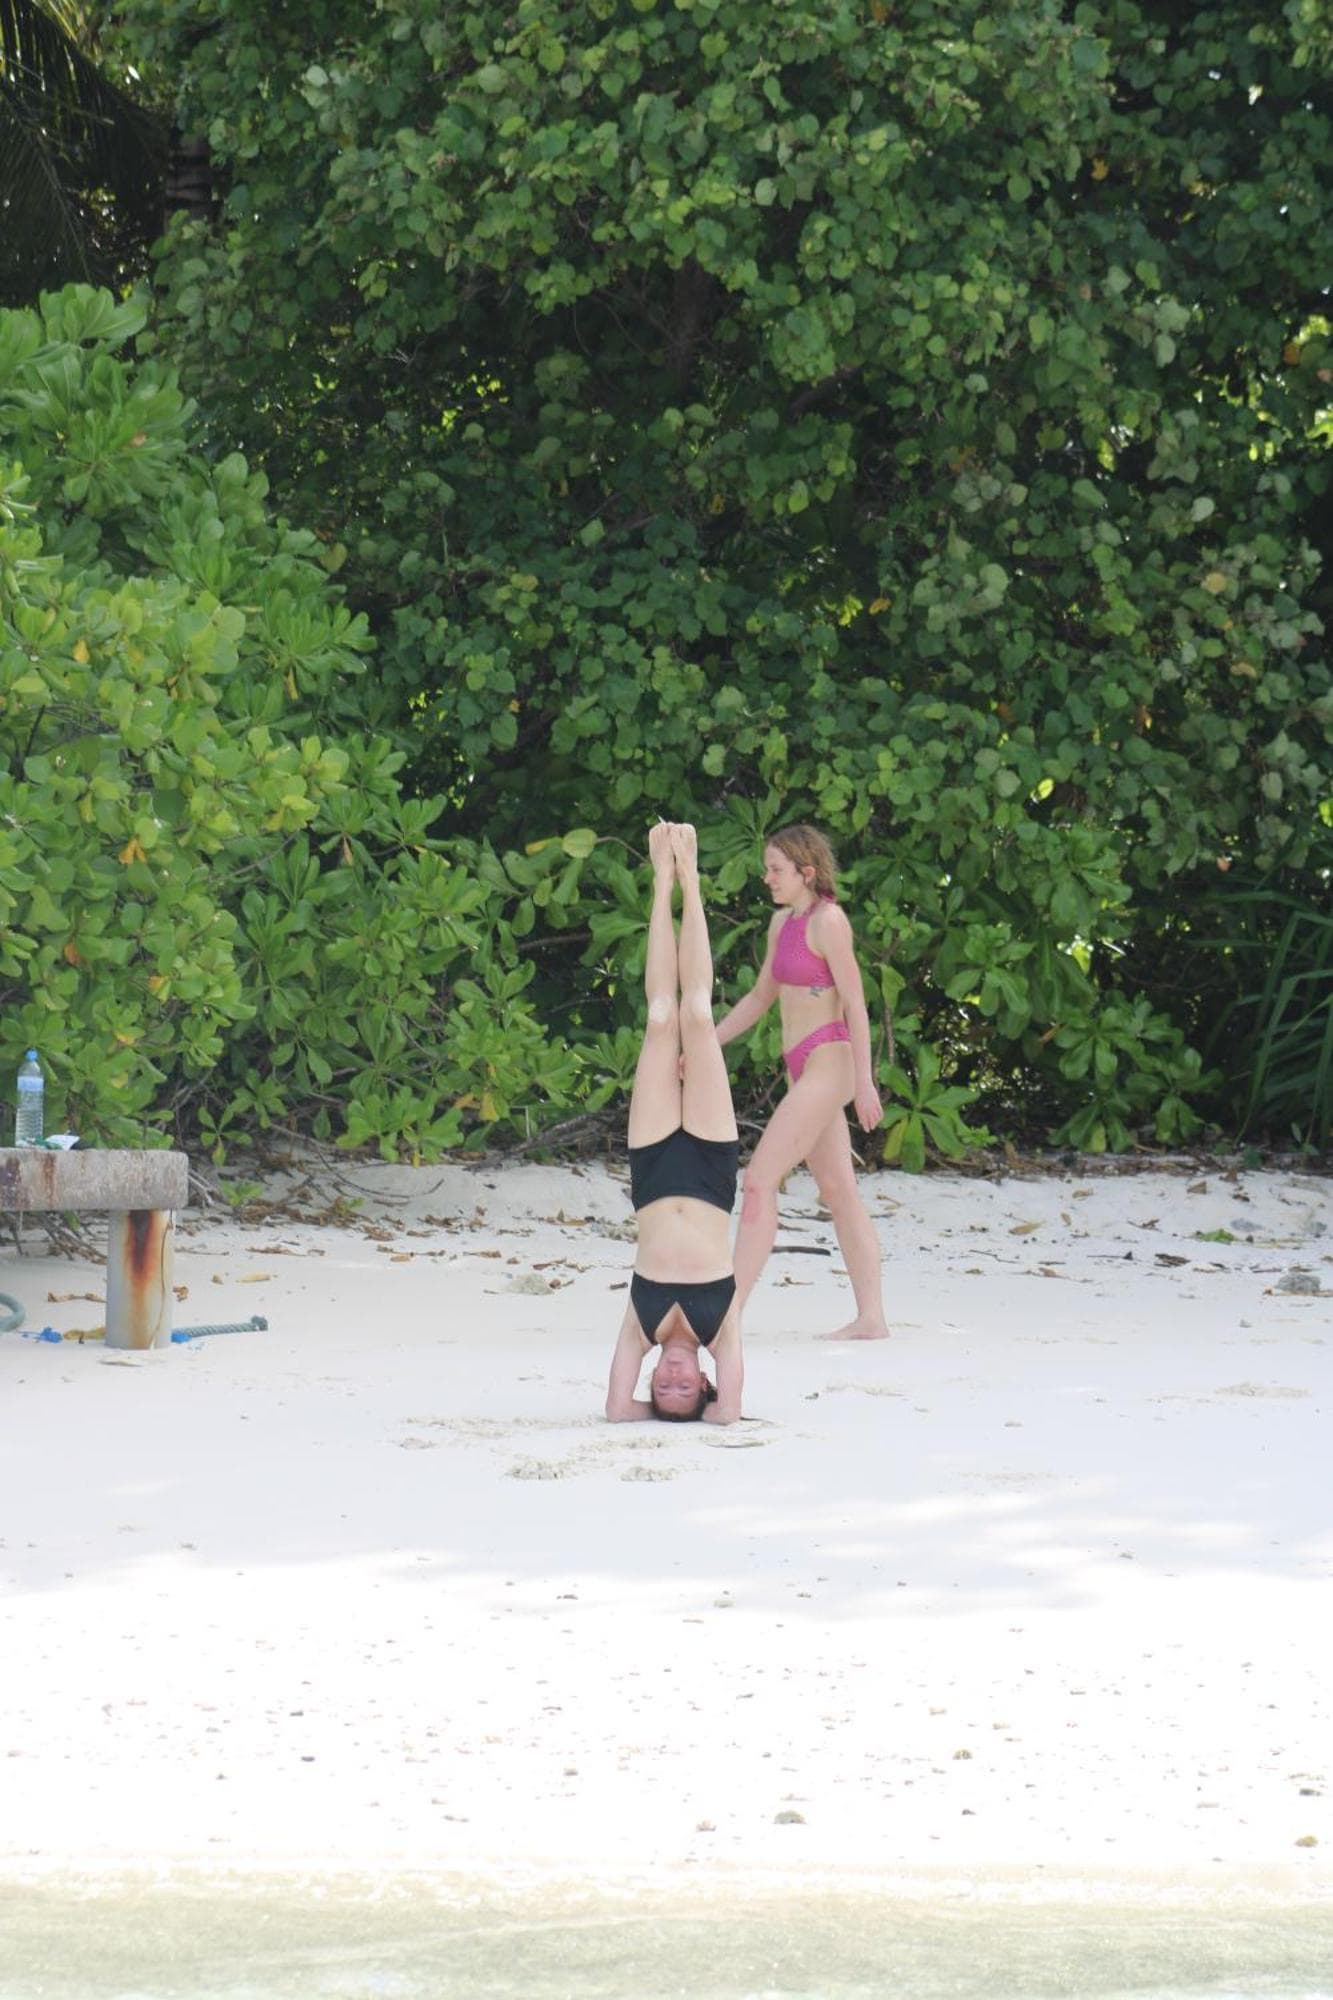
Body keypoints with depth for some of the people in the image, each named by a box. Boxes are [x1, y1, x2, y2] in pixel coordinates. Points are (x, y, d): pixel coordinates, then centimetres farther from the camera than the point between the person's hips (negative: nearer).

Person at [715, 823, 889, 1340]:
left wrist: (864, 1081, -18)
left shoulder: (828, 920, -12)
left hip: (828, 1063, -10)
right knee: (838, 1191, 9)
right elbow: (761, 996, 23)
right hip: (803, 1068, 10)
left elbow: (855, 1004, -14)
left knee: (759, 1181, -13)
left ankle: (729, 1309, -15)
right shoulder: (783, 921, 14)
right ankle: (871, 1316, 10)